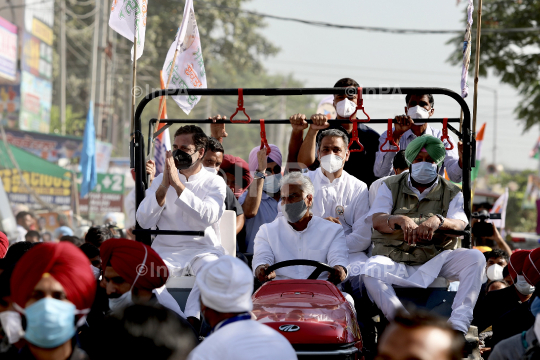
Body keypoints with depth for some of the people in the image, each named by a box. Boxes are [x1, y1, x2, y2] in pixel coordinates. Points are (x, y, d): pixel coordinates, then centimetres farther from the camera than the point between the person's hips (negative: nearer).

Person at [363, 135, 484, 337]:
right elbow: (377, 221, -4)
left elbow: (460, 223, -7)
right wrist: (400, 220, -28)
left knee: (475, 258, -25)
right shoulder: (391, 187, 13)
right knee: (371, 272, -34)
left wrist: (438, 221, -31)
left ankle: (458, 326, -34)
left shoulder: (451, 193, 13)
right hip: (394, 258, -1)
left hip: (436, 259, 1)